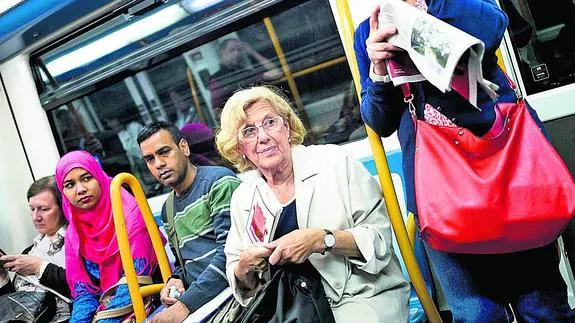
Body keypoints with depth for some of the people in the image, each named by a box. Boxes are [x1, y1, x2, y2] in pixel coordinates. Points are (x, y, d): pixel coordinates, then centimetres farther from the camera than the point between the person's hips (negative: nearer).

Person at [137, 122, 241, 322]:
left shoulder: (219, 182, -7)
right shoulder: (168, 210, 18)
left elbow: (230, 252, -17)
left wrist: (185, 305, -19)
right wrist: (175, 280, 4)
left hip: (226, 288, -7)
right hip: (191, 295, 7)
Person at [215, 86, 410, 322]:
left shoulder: (334, 162, -4)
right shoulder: (242, 199, 7)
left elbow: (380, 235, -5)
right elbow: (240, 283, 14)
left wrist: (321, 239, -19)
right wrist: (244, 266, -10)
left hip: (361, 292, -3)